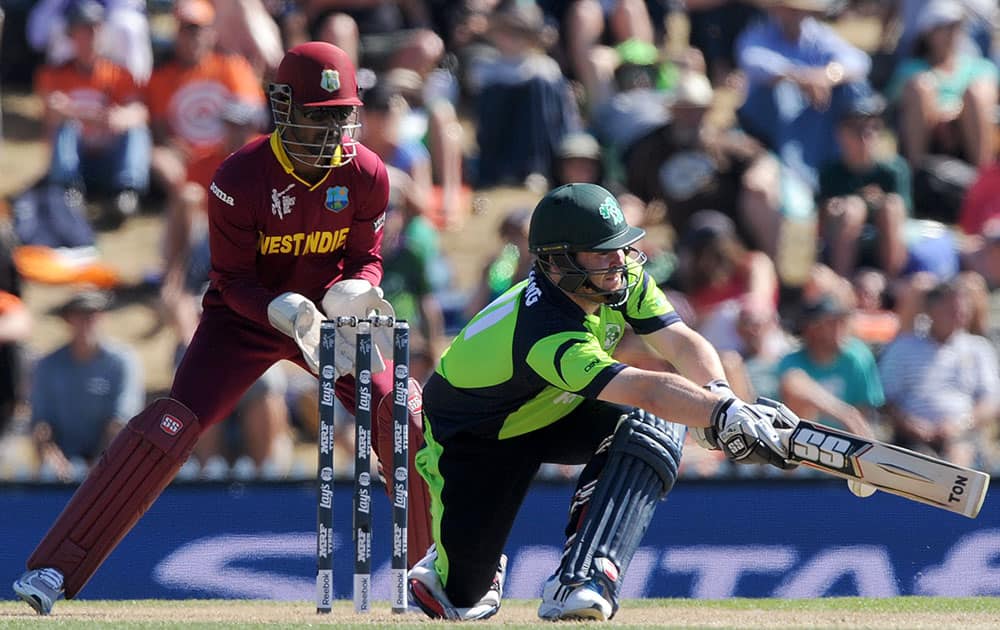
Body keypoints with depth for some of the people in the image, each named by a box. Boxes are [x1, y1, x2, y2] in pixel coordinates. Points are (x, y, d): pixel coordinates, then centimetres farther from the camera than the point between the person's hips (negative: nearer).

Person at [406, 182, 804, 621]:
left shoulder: (624, 278, -18)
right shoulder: (545, 334, -43)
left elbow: (683, 344, -24)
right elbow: (645, 390, -54)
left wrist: (719, 396, -45)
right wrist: (726, 415, -65)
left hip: (557, 411, 6)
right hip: (472, 436, -6)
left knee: (654, 429, -27)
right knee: (464, 600, -9)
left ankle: (580, 584, -32)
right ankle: (445, 562, 31)